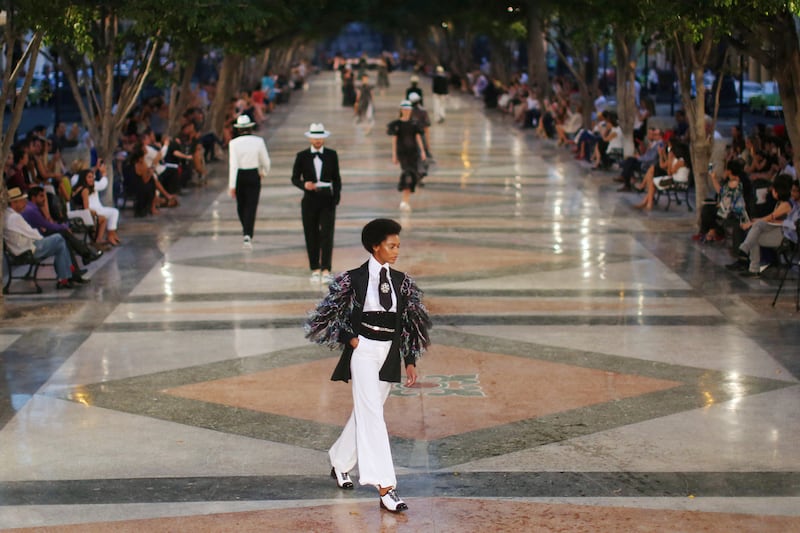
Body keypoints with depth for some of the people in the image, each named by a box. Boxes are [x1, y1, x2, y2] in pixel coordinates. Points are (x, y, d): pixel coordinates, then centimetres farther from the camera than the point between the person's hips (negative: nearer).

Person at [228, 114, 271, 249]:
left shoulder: (234, 143, -11)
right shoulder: (259, 141, -7)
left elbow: (233, 165, -14)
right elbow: (265, 161, 2)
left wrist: (232, 185, -12)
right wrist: (264, 172, 23)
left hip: (239, 176, 1)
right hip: (253, 176, -1)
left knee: (241, 204, 21)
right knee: (251, 206, 0)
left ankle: (246, 230, 41)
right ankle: (248, 235, -16)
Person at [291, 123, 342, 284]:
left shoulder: (331, 155, 5)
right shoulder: (302, 156, 3)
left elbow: (336, 178, 9)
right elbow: (295, 178, 5)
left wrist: (336, 197, -2)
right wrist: (304, 185, -16)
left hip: (327, 199, -1)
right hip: (310, 200, 1)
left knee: (327, 234, -9)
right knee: (311, 236, 3)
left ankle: (326, 270, -12)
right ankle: (315, 270, 12)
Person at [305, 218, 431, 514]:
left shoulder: (401, 281, 5)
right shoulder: (354, 278, -6)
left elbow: (410, 322, 10)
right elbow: (330, 312, 3)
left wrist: (411, 362, 7)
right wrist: (350, 339, -5)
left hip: (389, 353, 5)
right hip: (363, 353, -5)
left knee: (365, 413, 15)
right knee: (372, 416, -13)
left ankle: (339, 462, 38)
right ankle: (385, 488, -19)